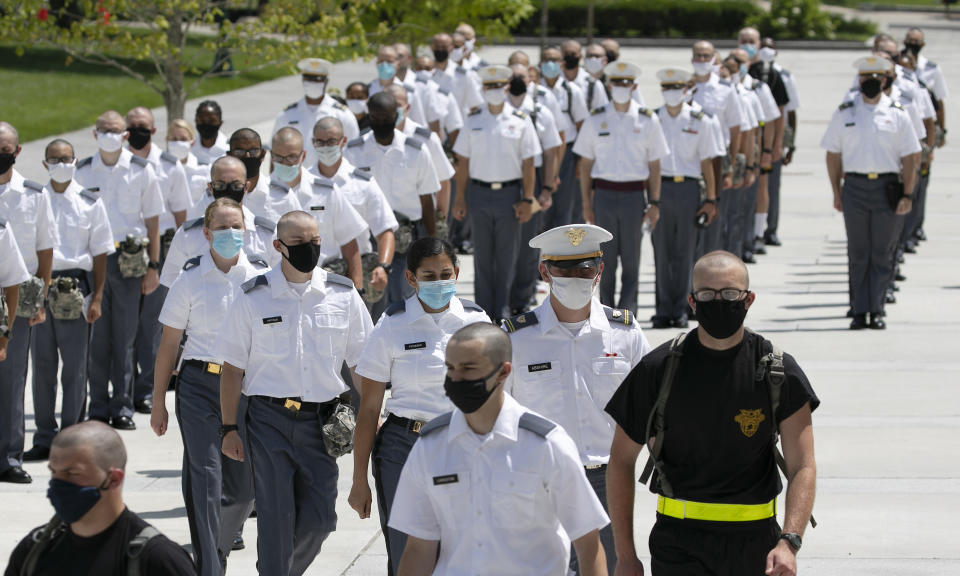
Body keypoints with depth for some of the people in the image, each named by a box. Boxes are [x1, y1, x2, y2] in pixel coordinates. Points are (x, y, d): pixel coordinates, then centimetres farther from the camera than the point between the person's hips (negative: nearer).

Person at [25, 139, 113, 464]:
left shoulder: (89, 203, 4)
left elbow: (100, 253, 5)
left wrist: (97, 298, -1)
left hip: (76, 286, -1)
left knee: (75, 366, 0)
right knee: (42, 364, 4)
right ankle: (45, 438, 11)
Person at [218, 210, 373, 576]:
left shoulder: (343, 295, 5)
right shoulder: (254, 298, 1)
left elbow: (362, 364, 10)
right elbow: (232, 368, 4)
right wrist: (229, 428, 0)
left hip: (321, 420, 2)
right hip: (269, 418, -2)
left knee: (319, 518, 0)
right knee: (276, 518, -4)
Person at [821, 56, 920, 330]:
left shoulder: (897, 114, 4)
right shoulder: (844, 113, 6)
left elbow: (910, 158, 4)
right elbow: (833, 155, 9)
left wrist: (907, 195, -3)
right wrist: (837, 193, 4)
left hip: (887, 188, -1)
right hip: (854, 187, 1)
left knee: (882, 253, 1)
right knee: (857, 253, 3)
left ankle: (877, 309, 7)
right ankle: (859, 311, 7)